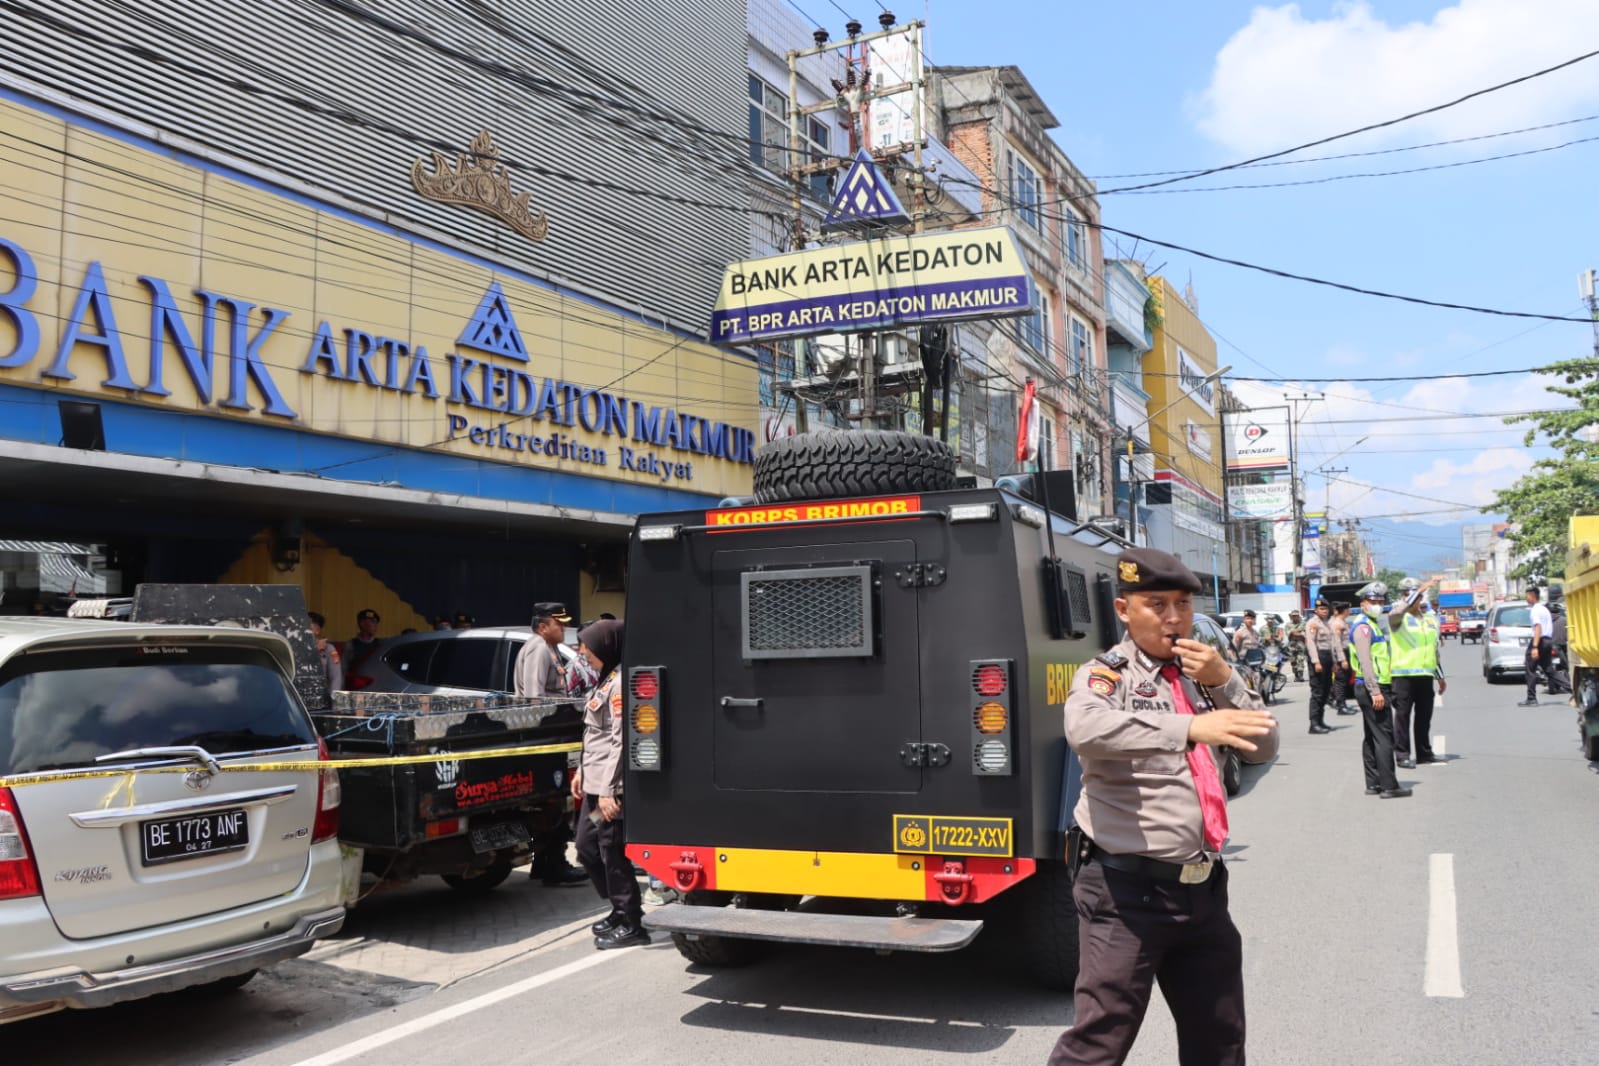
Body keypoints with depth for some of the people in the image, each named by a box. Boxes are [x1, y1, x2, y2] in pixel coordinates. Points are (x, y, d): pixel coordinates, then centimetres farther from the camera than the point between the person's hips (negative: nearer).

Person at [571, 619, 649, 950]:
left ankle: (631, 925, 9)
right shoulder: (608, 680, 15)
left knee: (611, 853, -3)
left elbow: (620, 741, -21)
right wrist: (582, 771, 21)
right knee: (587, 847, 17)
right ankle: (620, 910, 30)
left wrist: (608, 789, -22)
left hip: (611, 786, -10)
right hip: (595, 783, 10)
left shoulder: (621, 683, -16)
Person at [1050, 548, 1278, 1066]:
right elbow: (1084, 730, -30)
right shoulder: (1106, 675, -7)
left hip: (1202, 888, 7)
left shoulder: (1204, 674, 12)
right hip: (1128, 890, -6)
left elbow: (1263, 748, 7)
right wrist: (1189, 727, -40)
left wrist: (1223, 682, -7)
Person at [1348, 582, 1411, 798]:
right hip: (1372, 689, -11)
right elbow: (1365, 661, -20)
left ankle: (1373, 784, 16)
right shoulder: (1363, 626, -11)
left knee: (1372, 738, 12)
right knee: (1383, 737, -11)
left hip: (1377, 688, 11)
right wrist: (1375, 691, -26)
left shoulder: (1374, 625, 21)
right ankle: (1389, 786, -11)